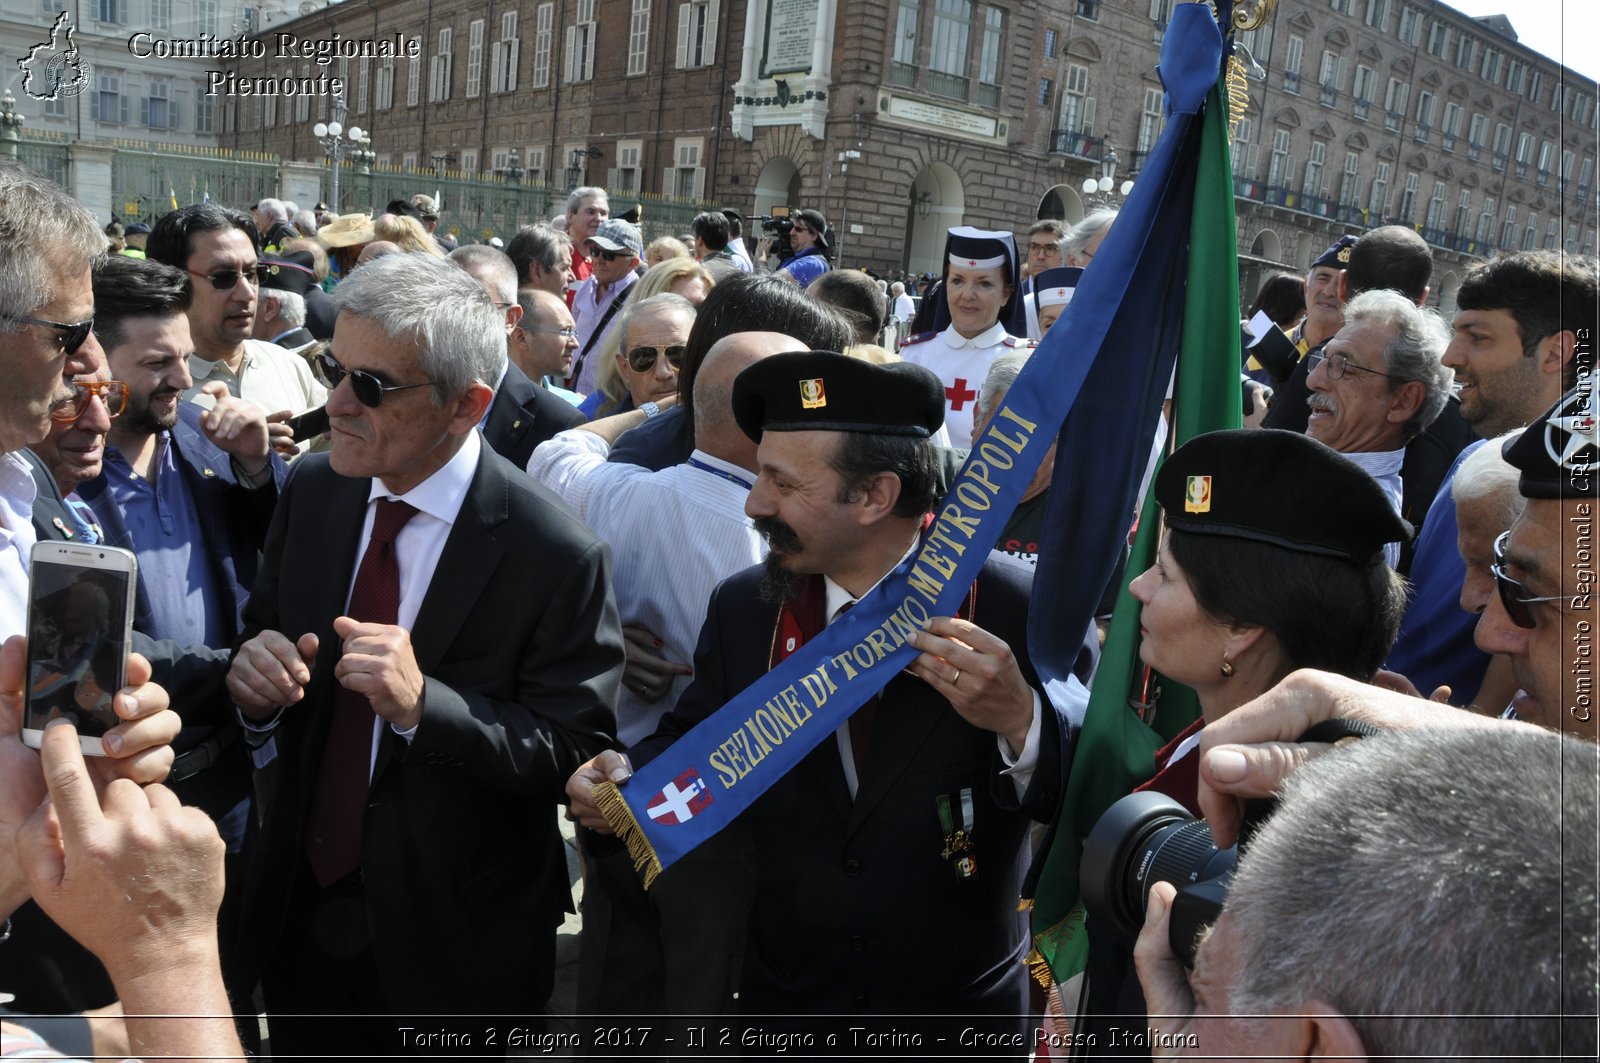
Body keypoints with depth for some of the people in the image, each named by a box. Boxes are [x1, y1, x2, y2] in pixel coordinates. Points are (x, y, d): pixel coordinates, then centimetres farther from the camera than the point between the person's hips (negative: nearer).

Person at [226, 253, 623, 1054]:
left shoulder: (557, 556, -22)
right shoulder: (311, 493, -5)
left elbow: (578, 753, -20)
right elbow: (264, 637, 5)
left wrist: (423, 702, -33)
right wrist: (253, 680, -18)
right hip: (299, 910, 5)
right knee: (302, 1047, 26)